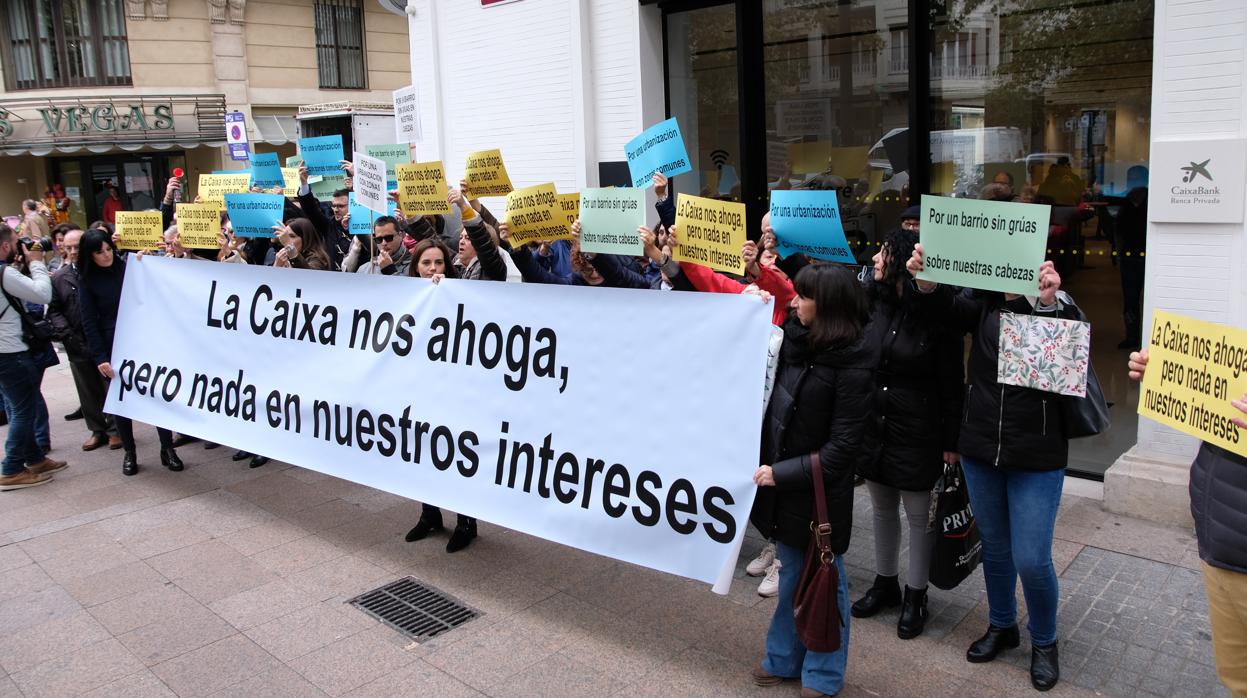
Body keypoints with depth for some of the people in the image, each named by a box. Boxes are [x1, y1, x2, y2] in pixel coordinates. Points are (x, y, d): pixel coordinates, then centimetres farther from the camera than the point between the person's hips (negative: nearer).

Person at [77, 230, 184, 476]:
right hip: (113, 348, 0)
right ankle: (129, 453, 18)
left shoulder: (129, 269, 3)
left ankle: (167, 449, 5)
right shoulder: (88, 282, 0)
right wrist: (100, 357, -11)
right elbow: (89, 323, -3)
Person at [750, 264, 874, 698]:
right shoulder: (793, 335, 1)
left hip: (819, 488, -6)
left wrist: (783, 473, -19)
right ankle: (785, 658, 37)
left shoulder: (852, 362, -19)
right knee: (791, 576, 21)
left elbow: (843, 445, -19)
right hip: (781, 478, 6)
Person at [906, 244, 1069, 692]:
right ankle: (1001, 626, 40)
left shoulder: (1061, 309, -7)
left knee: (1031, 559, 0)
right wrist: (927, 281, -36)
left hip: (1036, 456, -3)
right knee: (994, 548, 18)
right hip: (981, 450, 3)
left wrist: (1048, 306, -32)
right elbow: (946, 310, -17)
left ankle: (1044, 642, 26)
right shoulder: (984, 302, 0)